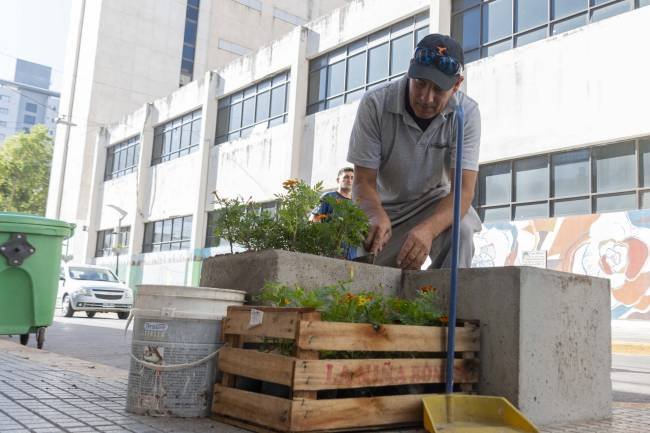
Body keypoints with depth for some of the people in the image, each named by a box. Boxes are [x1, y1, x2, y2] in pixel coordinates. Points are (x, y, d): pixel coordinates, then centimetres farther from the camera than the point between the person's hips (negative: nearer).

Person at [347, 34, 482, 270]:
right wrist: (377, 217, -44)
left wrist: (429, 228, -48)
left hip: (436, 203, 0)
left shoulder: (466, 113, -21)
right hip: (385, 207, 1)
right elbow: (363, 181, -20)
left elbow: (464, 189, -28)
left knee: (460, 231, -31)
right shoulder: (375, 104, -22)